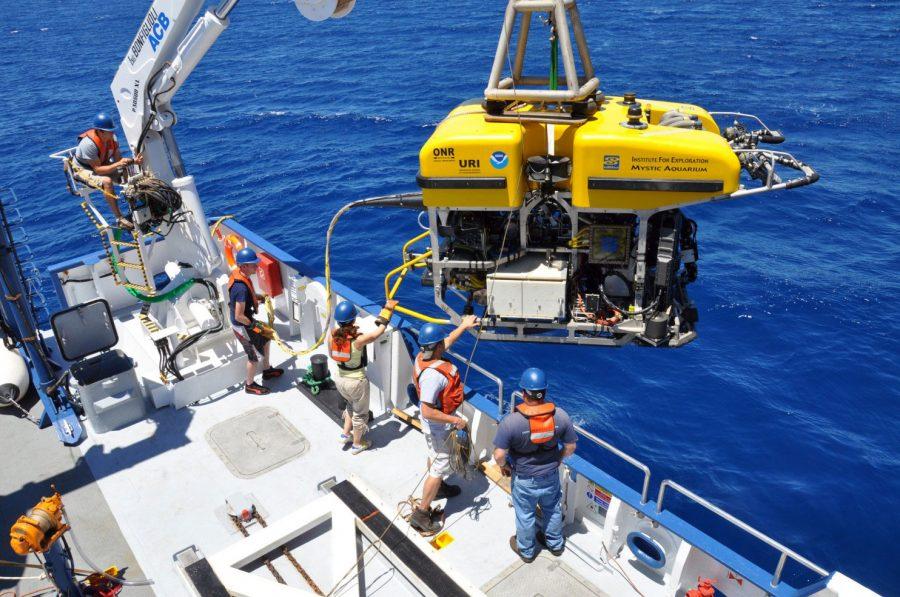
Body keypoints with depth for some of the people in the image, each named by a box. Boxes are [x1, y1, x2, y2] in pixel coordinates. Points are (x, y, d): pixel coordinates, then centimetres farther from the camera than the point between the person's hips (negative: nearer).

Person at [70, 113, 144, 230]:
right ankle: (119, 218, -32)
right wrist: (117, 165, -42)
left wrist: (133, 160, -28)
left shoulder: (112, 137, -13)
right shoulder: (89, 143, -33)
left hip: (102, 164, 7)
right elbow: (97, 169, -32)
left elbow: (118, 159, -9)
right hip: (83, 169, -7)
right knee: (106, 181, -36)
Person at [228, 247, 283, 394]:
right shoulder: (241, 288, -36)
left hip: (246, 320, 9)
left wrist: (258, 296, 7)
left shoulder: (238, 274, -7)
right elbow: (239, 316, -31)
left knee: (265, 340, 26)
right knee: (255, 355, 9)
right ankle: (250, 385, 31)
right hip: (242, 326, -9)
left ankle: (267, 371, 47)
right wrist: (254, 325, -19)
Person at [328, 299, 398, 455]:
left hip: (340, 379, 5)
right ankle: (357, 445, 38)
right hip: (357, 381, -5)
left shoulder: (332, 335, -13)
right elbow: (379, 331, -15)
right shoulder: (358, 339, -27)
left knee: (351, 405, 35)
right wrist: (388, 309, -5)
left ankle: (345, 434, 41)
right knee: (360, 413, 21)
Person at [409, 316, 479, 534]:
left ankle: (438, 487, 55)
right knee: (440, 466, 4)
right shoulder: (432, 374, -38)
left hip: (435, 424, 10)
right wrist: (455, 420, -28)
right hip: (438, 426, -9)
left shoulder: (423, 356, -10)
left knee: (435, 457, 30)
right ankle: (421, 513, 14)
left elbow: (447, 342, 12)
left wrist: (463, 326, 21)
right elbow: (427, 412, -37)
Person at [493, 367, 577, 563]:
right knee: (552, 509, 30)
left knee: (525, 516, 23)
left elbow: (499, 455, -26)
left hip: (524, 480, -2)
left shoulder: (511, 421, -31)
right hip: (551, 475, 3)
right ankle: (555, 544, 53)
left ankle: (526, 550, 48)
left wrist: (504, 465, -3)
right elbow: (570, 447, -8)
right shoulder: (561, 415, -20)